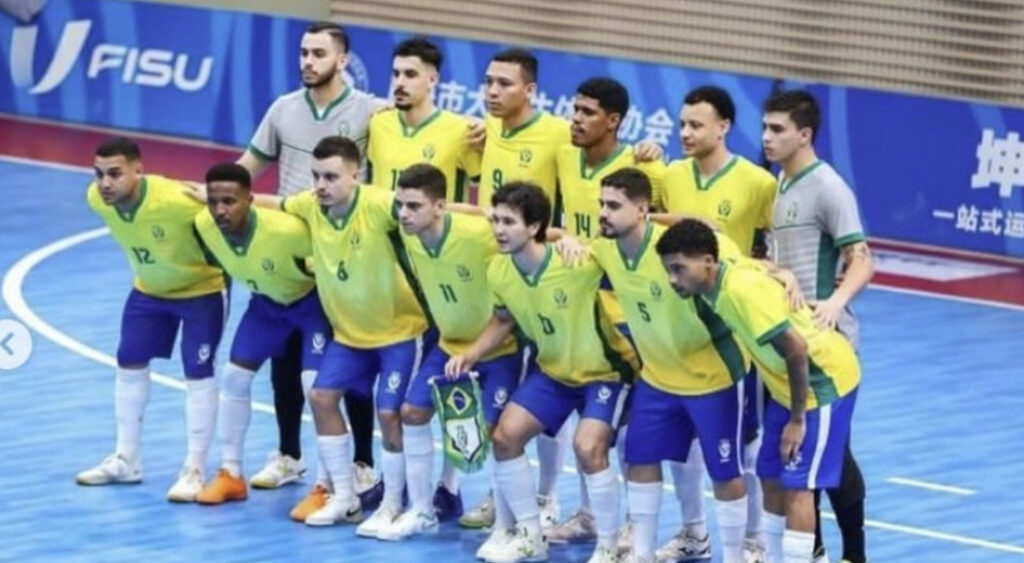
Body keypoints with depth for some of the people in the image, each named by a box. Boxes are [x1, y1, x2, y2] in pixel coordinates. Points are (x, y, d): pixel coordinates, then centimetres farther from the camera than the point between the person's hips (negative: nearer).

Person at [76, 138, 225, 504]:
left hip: (202, 288, -6)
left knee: (197, 375, -6)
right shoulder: (97, 199, -22)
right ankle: (126, 460, 28)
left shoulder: (177, 201, -41)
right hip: (149, 289, 6)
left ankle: (194, 470, 5)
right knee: (129, 365, 12)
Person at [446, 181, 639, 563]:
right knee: (506, 435, -1)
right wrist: (472, 355, -4)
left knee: (588, 447, -24)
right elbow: (503, 320, 8)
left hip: (605, 369, -6)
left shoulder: (580, 262, -31)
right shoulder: (498, 272, -12)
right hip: (553, 370, 6)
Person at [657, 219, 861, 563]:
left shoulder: (742, 290, -30)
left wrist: (797, 419, -21)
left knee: (796, 485, -10)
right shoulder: (719, 284, -6)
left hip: (824, 379, -9)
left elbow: (796, 349, -30)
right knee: (771, 478, 10)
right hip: (788, 383, 9)